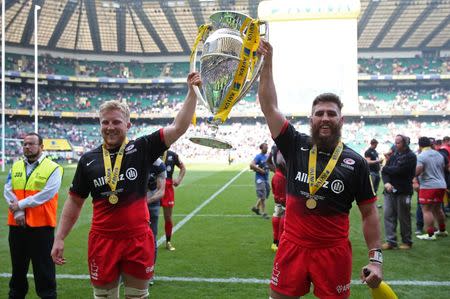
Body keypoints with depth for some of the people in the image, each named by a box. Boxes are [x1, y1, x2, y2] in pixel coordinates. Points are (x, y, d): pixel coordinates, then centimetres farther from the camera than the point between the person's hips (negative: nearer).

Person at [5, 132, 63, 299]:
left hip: (41, 225, -5)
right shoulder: (16, 167, 12)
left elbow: (45, 195, -16)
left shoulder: (53, 169, -5)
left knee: (43, 267, 2)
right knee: (18, 266, 18)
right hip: (17, 224, 5)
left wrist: (20, 204, -15)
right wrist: (17, 212, -12)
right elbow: (8, 191, 2)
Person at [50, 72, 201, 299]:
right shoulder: (88, 160, 3)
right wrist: (59, 239, 6)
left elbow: (178, 127, -10)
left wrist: (192, 91, -14)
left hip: (138, 239, -1)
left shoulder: (142, 149, -3)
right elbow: (75, 201, 10)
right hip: (102, 240, 2)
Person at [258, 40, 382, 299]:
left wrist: (376, 259, -5)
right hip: (293, 246, 1)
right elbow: (270, 107, -6)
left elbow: (369, 212, 1)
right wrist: (267, 63, -11)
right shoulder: (295, 146, -1)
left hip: (334, 251, -1)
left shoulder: (356, 163, -3)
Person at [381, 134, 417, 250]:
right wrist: (386, 182, -13)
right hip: (390, 190, 6)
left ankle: (407, 241, 18)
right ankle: (390, 241, 6)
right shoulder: (394, 155, 12)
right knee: (388, 215, 2)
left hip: (403, 192, -6)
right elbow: (385, 171, 5)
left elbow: (398, 170, -19)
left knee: (403, 218, 4)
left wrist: (386, 169, -2)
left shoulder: (411, 156, -8)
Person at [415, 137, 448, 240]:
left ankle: (430, 234, -6)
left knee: (427, 210, -4)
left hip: (428, 186, -8)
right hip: (441, 185, 8)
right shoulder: (439, 154, 12)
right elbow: (443, 169, 21)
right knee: (437, 209, 20)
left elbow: (417, 172, -20)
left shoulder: (421, 156, -12)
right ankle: (442, 230, 30)